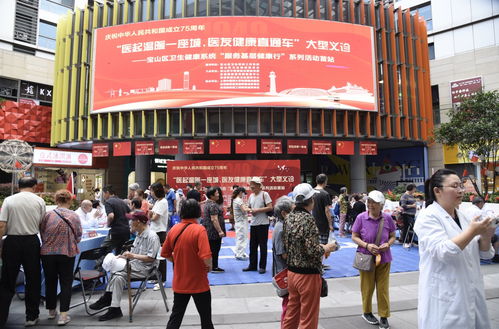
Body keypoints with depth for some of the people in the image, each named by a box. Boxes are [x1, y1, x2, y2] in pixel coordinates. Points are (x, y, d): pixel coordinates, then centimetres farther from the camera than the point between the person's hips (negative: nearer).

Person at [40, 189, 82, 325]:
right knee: (66, 283, 9)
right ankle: (63, 315, 7)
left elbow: (42, 234, 3)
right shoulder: (74, 216, -9)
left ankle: (51, 311, 35)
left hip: (47, 252, 2)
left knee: (50, 282, 19)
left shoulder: (47, 215, -7)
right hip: (67, 253, -2)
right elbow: (78, 237, -2)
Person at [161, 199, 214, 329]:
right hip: (198, 283, -4)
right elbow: (206, 256, -26)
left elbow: (165, 253, 6)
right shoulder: (199, 229, -19)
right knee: (206, 318, 15)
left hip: (179, 283, 4)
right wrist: (209, 266, -7)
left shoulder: (173, 229, -2)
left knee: (176, 317, 17)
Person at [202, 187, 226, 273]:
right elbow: (214, 219, -25)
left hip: (208, 230, 10)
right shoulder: (213, 205, -20)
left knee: (211, 249, 15)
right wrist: (220, 231, -23)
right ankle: (214, 267, 8)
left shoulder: (207, 203, 12)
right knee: (215, 249, 0)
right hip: (214, 231, -10)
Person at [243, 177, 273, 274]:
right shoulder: (251, 196, 11)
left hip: (263, 224, -6)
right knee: (252, 246, 12)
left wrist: (257, 210, -17)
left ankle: (262, 266, 14)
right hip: (253, 224, 6)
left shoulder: (264, 194, -8)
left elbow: (270, 208, -15)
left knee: (262, 246, 4)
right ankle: (252, 265, 24)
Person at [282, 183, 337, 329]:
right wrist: (327, 248, -5)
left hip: (292, 272, 7)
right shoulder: (308, 219, -21)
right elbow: (312, 251, -26)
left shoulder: (289, 218, 2)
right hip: (308, 275, -7)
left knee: (291, 314, 20)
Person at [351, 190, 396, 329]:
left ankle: (384, 316, 26)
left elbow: (392, 236, 6)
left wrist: (388, 244, -15)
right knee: (367, 288, 13)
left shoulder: (387, 218, -6)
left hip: (384, 258, 1)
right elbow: (354, 237, -5)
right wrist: (367, 245, -20)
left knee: (383, 288, 9)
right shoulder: (361, 218, -12)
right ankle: (367, 312, 35)